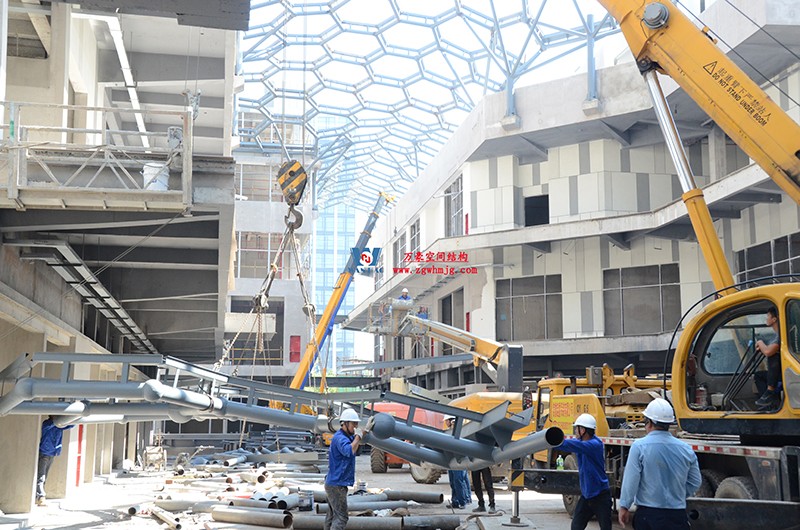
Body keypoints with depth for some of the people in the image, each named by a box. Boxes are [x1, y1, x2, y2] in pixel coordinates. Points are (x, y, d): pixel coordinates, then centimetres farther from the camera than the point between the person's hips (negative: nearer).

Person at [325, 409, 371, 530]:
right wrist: (358, 436, -25)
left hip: (333, 483, 11)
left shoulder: (346, 437, 13)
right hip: (337, 485, -11)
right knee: (341, 517, -12)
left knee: (332, 516, 15)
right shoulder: (340, 438, -18)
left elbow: (355, 442, 36)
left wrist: (366, 429, 30)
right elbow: (349, 451, -37)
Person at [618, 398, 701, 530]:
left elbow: (631, 480, -11)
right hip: (678, 514, 2)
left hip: (647, 514, -2)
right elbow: (695, 483, 9)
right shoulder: (686, 449, 1)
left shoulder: (639, 447, -11)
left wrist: (624, 507, -1)